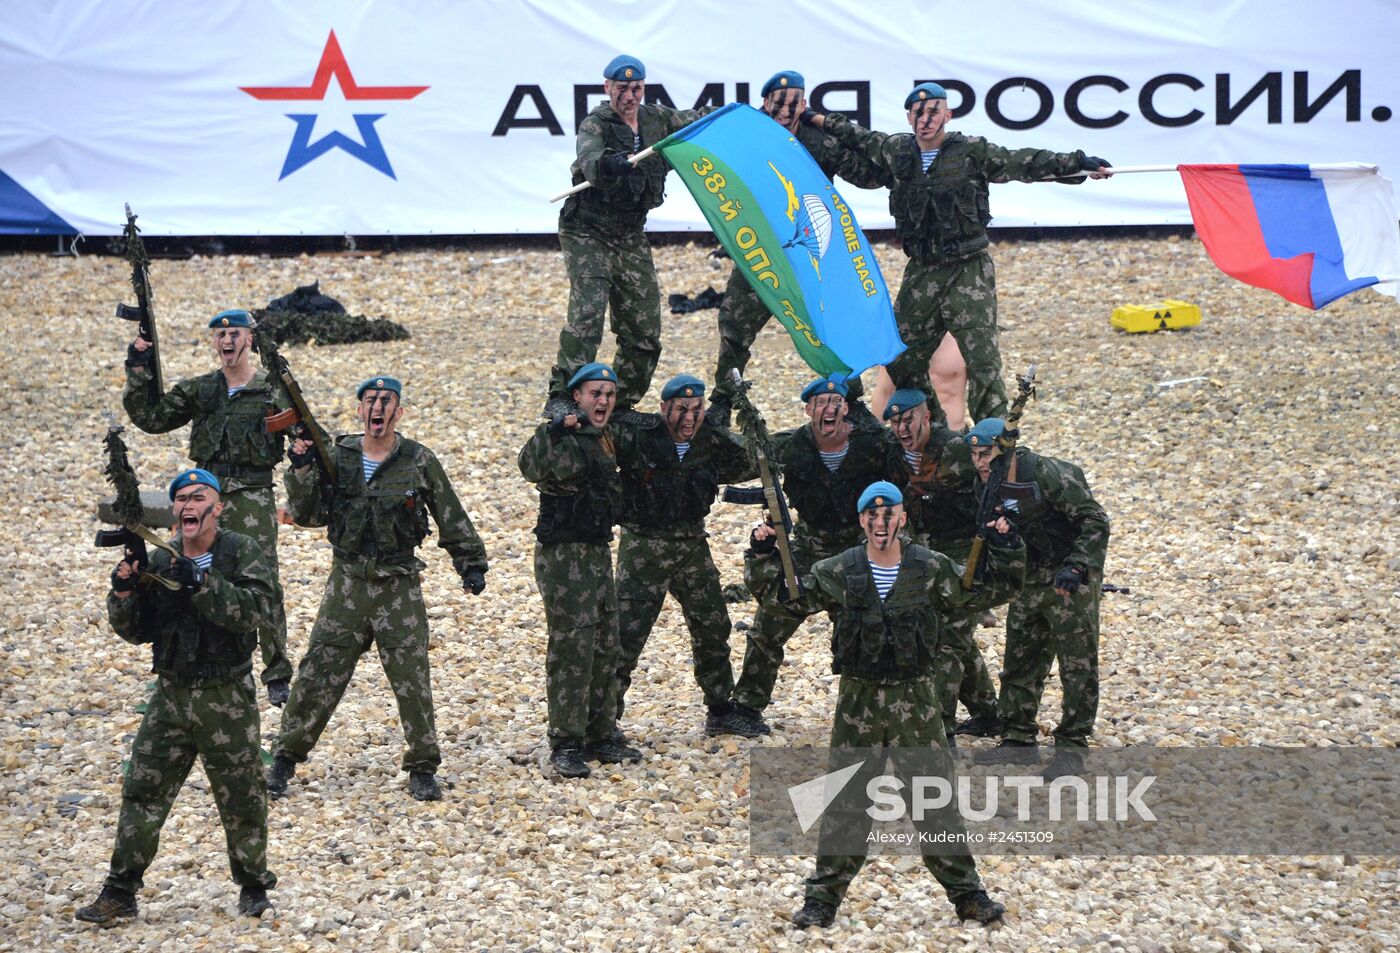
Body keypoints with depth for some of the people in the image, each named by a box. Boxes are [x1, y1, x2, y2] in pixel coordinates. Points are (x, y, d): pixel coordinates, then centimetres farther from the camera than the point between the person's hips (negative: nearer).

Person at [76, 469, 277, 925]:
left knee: (241, 798, 5)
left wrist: (199, 582, -30)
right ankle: (120, 892, 7)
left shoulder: (243, 554, -6)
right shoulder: (158, 560, 6)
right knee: (142, 792, 2)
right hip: (171, 695, 4)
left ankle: (253, 886, 24)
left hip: (228, 699, -4)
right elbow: (137, 631, 7)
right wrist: (124, 590, -12)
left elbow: (255, 610, -22)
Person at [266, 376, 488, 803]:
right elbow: (306, 514, 0)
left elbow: (452, 519, 5)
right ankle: (286, 759, 15)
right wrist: (303, 470, -14)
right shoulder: (336, 457, 3)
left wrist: (471, 564, 4)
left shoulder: (419, 461, -2)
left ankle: (422, 768, 11)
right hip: (347, 585, 1)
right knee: (317, 674, 3)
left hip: (399, 587, -1)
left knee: (412, 679, -1)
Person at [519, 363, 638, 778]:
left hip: (598, 552, 9)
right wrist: (557, 433, -43)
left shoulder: (605, 439, 14)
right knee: (571, 649, -11)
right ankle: (565, 744, -7)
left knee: (604, 648, 13)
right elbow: (531, 467, -33)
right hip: (563, 554, -9)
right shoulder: (559, 434, -11)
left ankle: (600, 736, 22)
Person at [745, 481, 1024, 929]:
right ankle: (823, 898, 13)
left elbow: (992, 589, 6)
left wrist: (1005, 552, -10)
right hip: (858, 699, 0)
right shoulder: (837, 573, -2)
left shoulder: (932, 570, -2)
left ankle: (966, 892, 16)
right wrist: (762, 556, -12)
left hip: (916, 699, 0)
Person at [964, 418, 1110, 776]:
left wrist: (1075, 567, -29)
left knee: (1077, 662, -3)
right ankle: (1018, 739, 22)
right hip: (1030, 578, 7)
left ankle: (1072, 746, 4)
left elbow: (1095, 521, -22)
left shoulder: (1048, 475, -23)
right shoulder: (990, 485, -1)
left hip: (1071, 579, -7)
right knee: (1020, 659, 11)